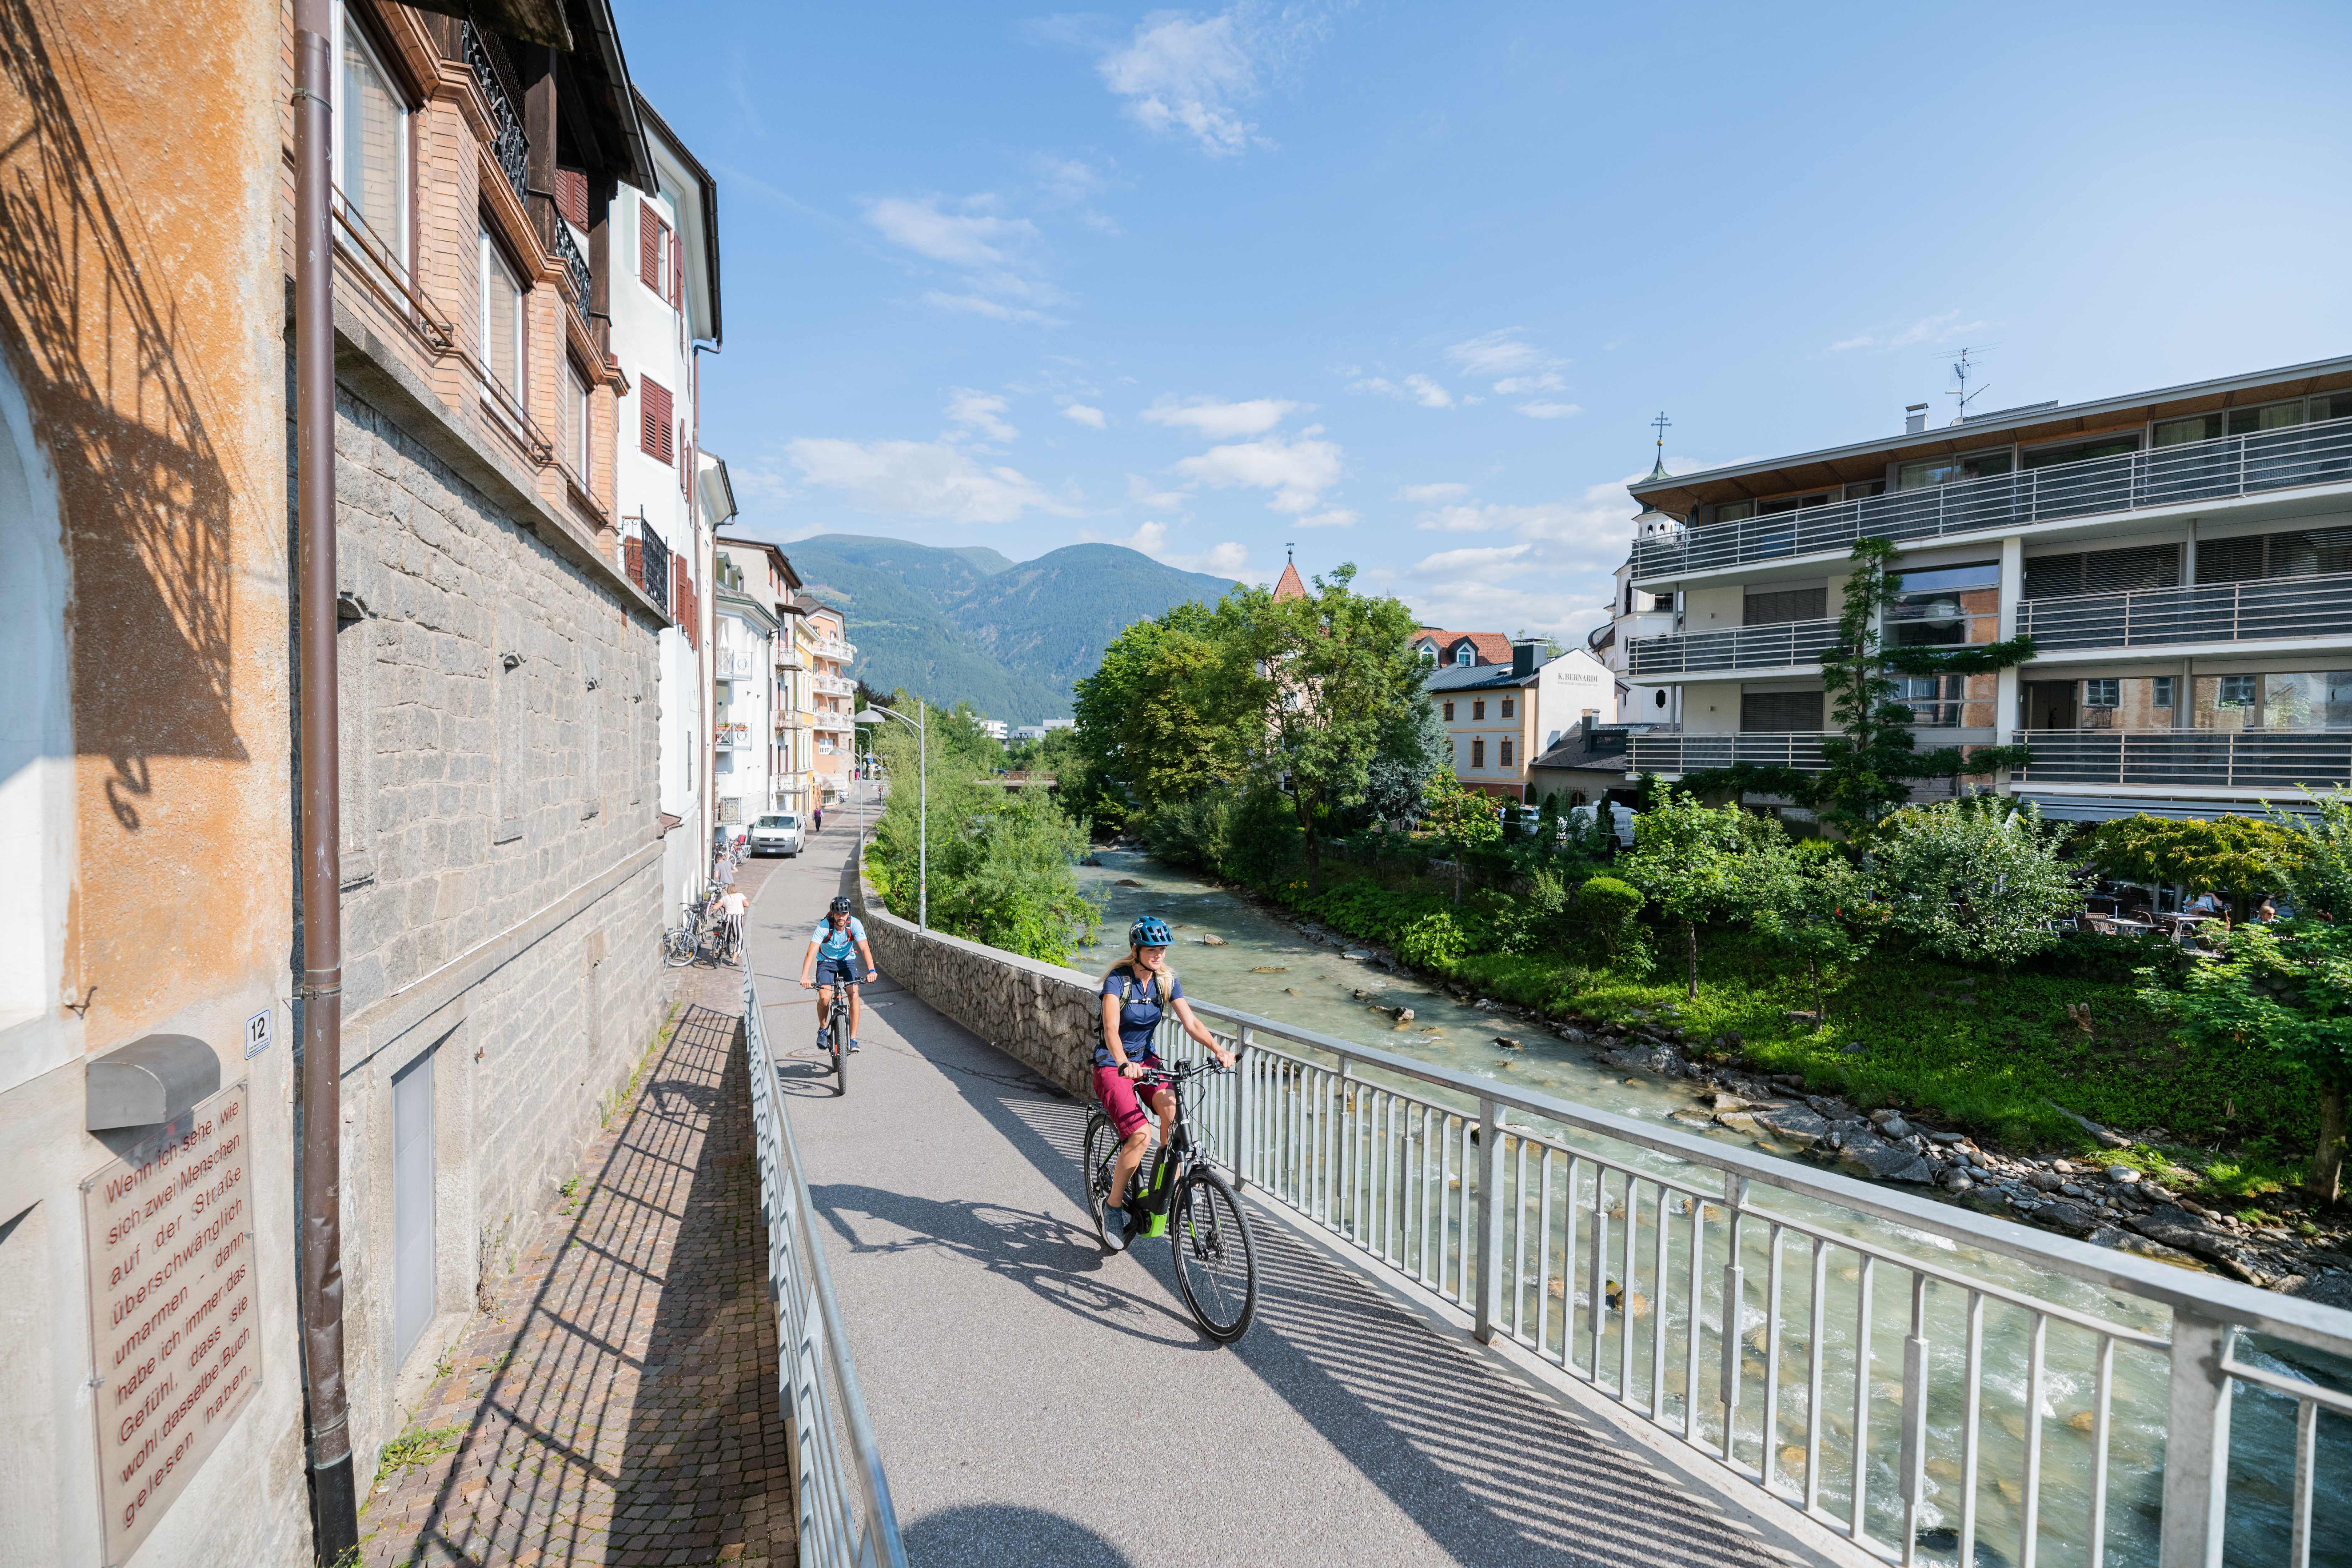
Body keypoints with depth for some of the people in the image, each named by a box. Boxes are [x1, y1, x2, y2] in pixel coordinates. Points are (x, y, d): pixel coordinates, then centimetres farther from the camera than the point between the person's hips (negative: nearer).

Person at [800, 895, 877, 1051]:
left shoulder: (855, 924, -23)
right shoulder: (824, 926, -26)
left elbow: (865, 948, -30)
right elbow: (812, 952, -33)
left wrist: (872, 970, -46)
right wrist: (804, 977, -46)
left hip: (846, 961, 1)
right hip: (826, 962, -1)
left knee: (854, 994, -19)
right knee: (825, 998, -21)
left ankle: (853, 1039, -10)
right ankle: (823, 1029, 10)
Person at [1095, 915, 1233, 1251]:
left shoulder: (1167, 980, -4)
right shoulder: (1117, 981, -20)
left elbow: (1191, 1023, -9)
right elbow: (1111, 1029, -33)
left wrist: (1219, 1050, -26)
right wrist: (1124, 1064, -52)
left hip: (1145, 1059, 4)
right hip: (1112, 1067, -4)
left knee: (1172, 1104, -28)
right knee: (1140, 1133, -23)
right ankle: (1114, 1205, -1)